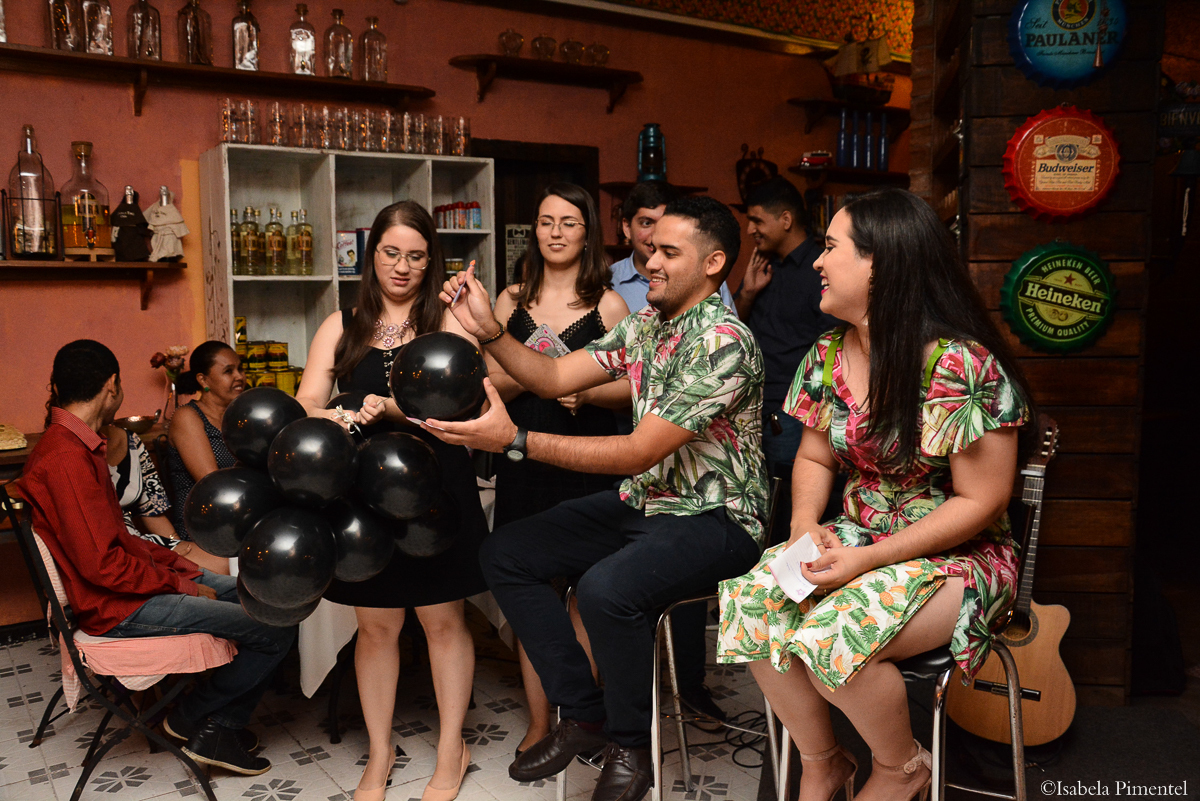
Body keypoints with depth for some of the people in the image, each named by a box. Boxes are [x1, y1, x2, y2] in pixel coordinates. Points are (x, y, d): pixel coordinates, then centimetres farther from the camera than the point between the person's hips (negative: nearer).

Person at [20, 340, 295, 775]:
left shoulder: (75, 445, 12)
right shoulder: (65, 458, -22)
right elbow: (101, 564, -25)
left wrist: (176, 562, 5)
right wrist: (181, 585, -15)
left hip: (138, 576, 11)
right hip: (119, 608, -11)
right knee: (278, 628, -18)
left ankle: (221, 728, 11)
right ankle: (192, 715, 7)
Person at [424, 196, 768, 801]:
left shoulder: (724, 343, -21)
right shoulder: (645, 324, 7)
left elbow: (638, 453, -27)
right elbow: (555, 377, 5)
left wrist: (515, 441, -32)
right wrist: (488, 331, -11)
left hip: (714, 518, -8)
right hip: (642, 502, 9)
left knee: (606, 587, -35)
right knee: (504, 555, 0)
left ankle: (628, 748, -6)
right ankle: (583, 715, 10)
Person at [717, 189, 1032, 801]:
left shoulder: (959, 365, -20)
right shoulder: (828, 354, 2)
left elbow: (981, 500, -17)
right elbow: (814, 457, 12)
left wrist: (868, 559, -21)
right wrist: (805, 525, -9)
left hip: (956, 556, -6)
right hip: (855, 537, 6)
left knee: (831, 634, -30)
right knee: (751, 602, -20)